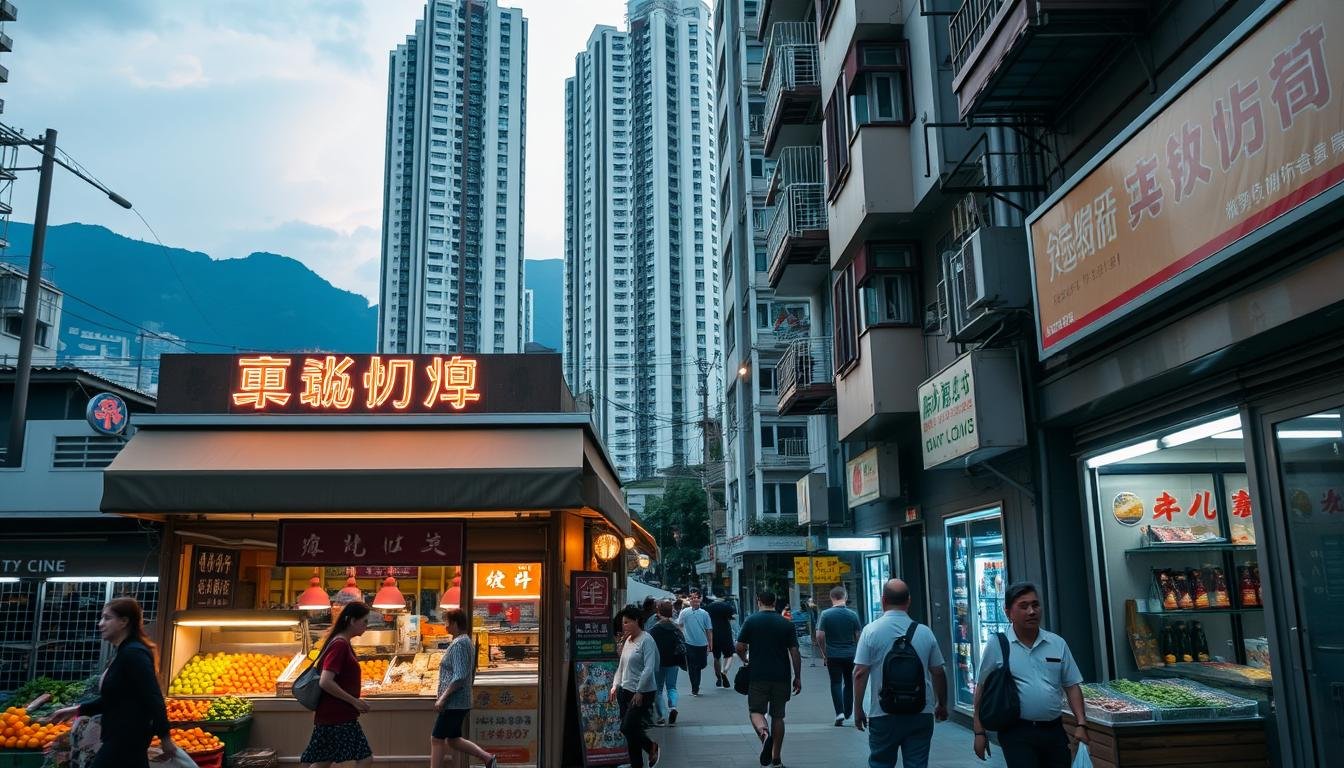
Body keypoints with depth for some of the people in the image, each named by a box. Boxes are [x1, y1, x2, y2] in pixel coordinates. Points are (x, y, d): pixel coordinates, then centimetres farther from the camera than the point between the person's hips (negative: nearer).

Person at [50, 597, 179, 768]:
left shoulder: (133, 653, -18)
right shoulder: (124, 653, 14)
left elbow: (153, 699, -23)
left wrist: (164, 738, -23)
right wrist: (77, 710, 16)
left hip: (126, 738, -10)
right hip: (120, 737, 10)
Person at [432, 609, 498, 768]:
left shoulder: (459, 644, -17)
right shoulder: (467, 642, 14)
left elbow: (459, 677, -25)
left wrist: (442, 698, -20)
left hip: (453, 703, -10)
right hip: (460, 702, 10)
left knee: (436, 739, 0)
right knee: (453, 740, 16)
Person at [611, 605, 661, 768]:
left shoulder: (646, 640, -14)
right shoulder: (628, 640, 11)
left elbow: (649, 668, -20)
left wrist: (639, 692, -21)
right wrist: (615, 685, 10)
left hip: (642, 693, -8)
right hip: (625, 691, 8)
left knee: (627, 728, -9)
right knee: (630, 730, 10)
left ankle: (652, 747, 14)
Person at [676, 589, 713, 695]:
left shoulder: (704, 614, 2)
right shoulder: (684, 612, -2)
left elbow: (709, 630, 6)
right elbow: (679, 626, 6)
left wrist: (710, 645, 4)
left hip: (702, 644, 2)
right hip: (689, 644, -2)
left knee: (702, 665, 9)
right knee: (692, 667, -3)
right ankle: (695, 689, 7)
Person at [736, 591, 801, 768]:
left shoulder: (751, 621, -2)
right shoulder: (787, 624, 2)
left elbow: (739, 648, -2)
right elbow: (795, 653, 0)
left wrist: (745, 659, 18)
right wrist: (798, 677, 6)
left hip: (758, 675, -2)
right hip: (781, 677, 2)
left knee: (756, 711, 8)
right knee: (778, 716, 12)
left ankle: (764, 733, -24)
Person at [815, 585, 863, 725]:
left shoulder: (825, 614, -8)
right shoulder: (852, 615, -5)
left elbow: (820, 636, -9)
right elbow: (859, 637, -1)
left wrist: (824, 654, 3)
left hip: (832, 655, -1)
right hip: (850, 655, 1)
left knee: (836, 683, 4)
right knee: (849, 683, 16)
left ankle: (839, 713, -9)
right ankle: (848, 713, 22)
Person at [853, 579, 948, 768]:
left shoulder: (871, 630, -8)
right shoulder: (925, 632, -1)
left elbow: (860, 673, -9)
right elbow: (938, 673, 6)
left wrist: (858, 709, 0)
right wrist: (942, 705, 20)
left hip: (883, 715, -1)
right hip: (921, 715, 2)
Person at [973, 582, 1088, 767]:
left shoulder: (1058, 644, 6)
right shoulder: (996, 645, -3)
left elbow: (1072, 686, 10)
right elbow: (982, 689, 1)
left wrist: (1081, 724, -1)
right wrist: (979, 732, -1)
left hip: (1054, 731, 4)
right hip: (1017, 732, -4)